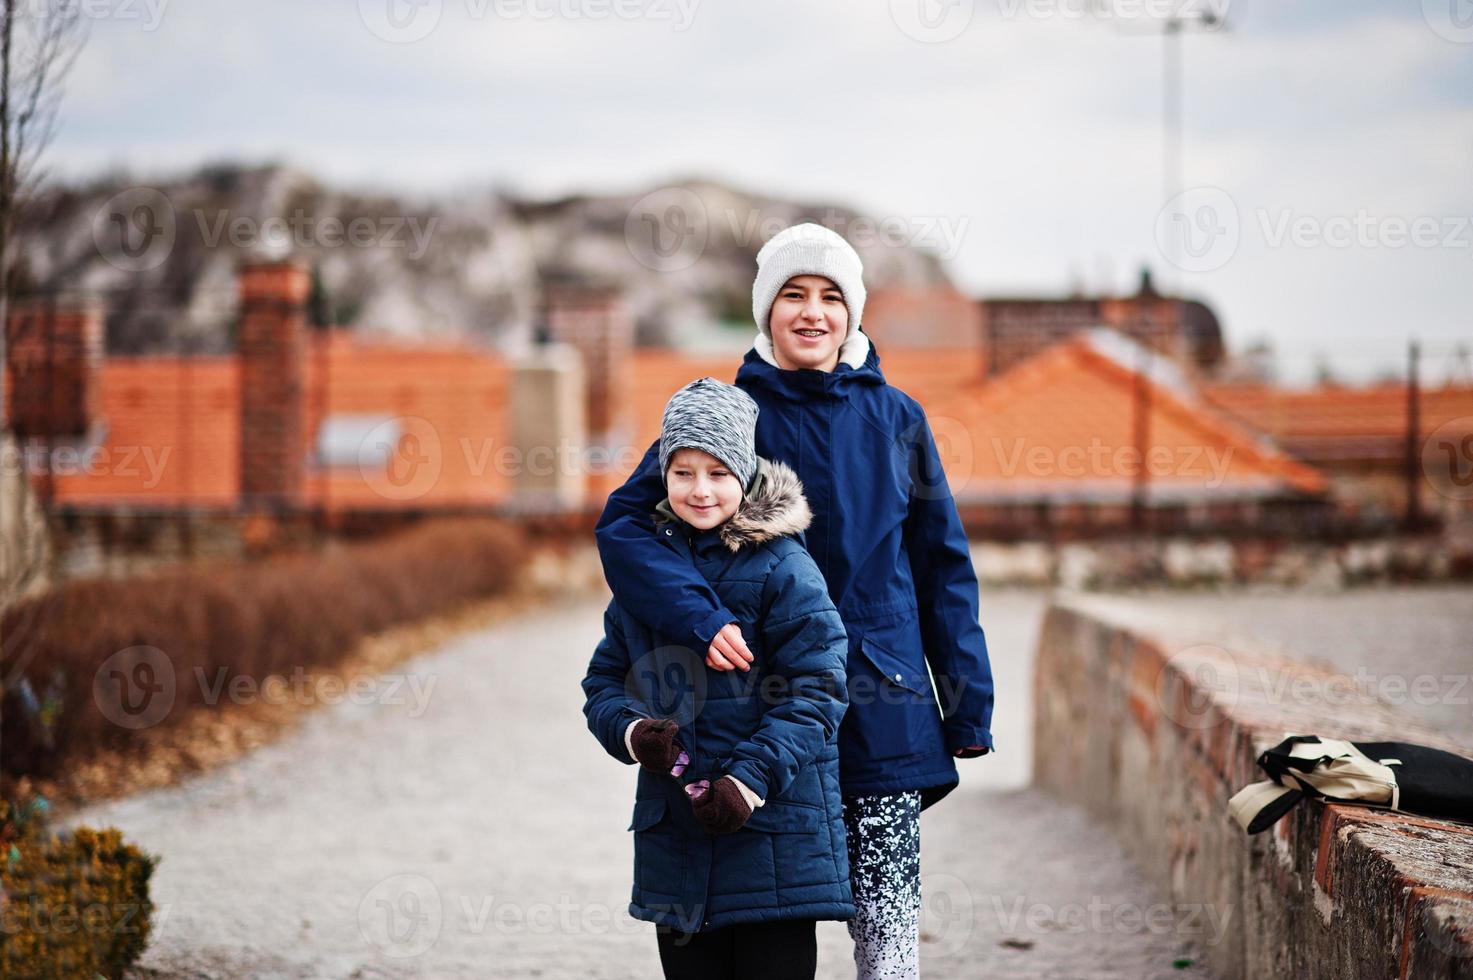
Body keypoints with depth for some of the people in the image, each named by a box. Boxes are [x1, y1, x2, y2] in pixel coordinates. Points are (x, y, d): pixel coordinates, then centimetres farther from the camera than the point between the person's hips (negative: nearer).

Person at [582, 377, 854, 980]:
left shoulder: (783, 568, -7)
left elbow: (817, 688, -11)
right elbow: (604, 680, 15)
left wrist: (752, 778, -20)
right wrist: (630, 731, -7)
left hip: (774, 833, -5)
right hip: (674, 831, 5)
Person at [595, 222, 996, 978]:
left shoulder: (895, 418, 6)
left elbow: (942, 564, 10)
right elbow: (622, 524, -8)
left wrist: (968, 707, 6)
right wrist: (702, 620, -23)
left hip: (883, 710, 1)